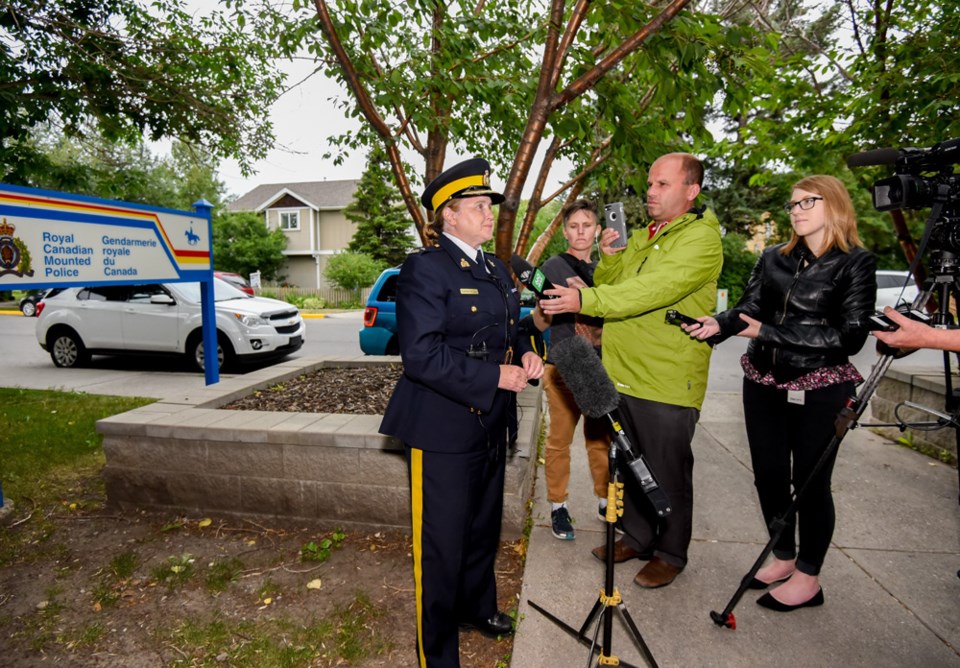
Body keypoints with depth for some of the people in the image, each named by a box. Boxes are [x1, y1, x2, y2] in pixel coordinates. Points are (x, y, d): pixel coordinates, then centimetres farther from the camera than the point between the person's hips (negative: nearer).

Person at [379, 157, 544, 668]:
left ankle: (476, 607, 49)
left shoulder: (496, 270, 13)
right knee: (441, 545, 5)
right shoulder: (425, 268, -13)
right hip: (444, 430, -8)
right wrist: (496, 376, -22)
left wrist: (525, 355, 0)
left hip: (491, 425, 8)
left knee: (483, 530, 24)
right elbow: (421, 354, -22)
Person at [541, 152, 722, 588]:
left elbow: (651, 290, -25)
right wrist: (608, 258, -3)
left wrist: (584, 300, -31)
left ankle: (670, 553, 29)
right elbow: (612, 288, 16)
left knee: (668, 474, 8)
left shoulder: (702, 238, -10)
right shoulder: (638, 237, 16)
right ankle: (636, 536, 38)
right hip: (621, 375, 7)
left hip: (667, 383, -7)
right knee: (628, 466, 19)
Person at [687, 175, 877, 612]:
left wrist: (769, 332, -19)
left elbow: (850, 336, -14)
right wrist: (717, 325, -20)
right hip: (764, 383, 5)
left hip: (820, 390, -5)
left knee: (810, 481, 6)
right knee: (769, 474, 13)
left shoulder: (855, 263, -6)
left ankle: (808, 578, 25)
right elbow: (748, 309, 2)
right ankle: (784, 558, 34)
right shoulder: (774, 259, 7)